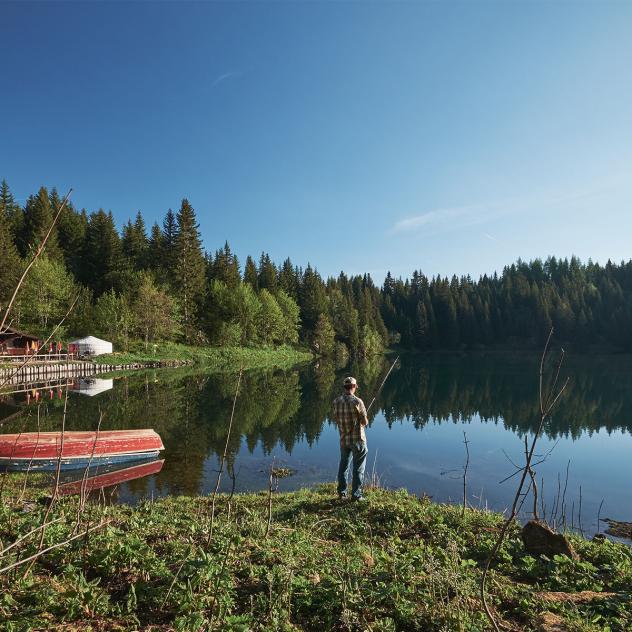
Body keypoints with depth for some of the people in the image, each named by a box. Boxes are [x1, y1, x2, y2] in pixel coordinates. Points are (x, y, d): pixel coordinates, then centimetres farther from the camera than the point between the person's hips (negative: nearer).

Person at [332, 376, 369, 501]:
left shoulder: (336, 401, -2)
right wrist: (363, 421, 8)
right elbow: (365, 422, -14)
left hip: (343, 439, 5)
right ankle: (356, 494, 11)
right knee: (358, 468, 7)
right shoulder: (357, 401, -19)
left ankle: (342, 492, 25)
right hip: (358, 439, -5)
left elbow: (336, 419, 8)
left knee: (343, 465, 19)